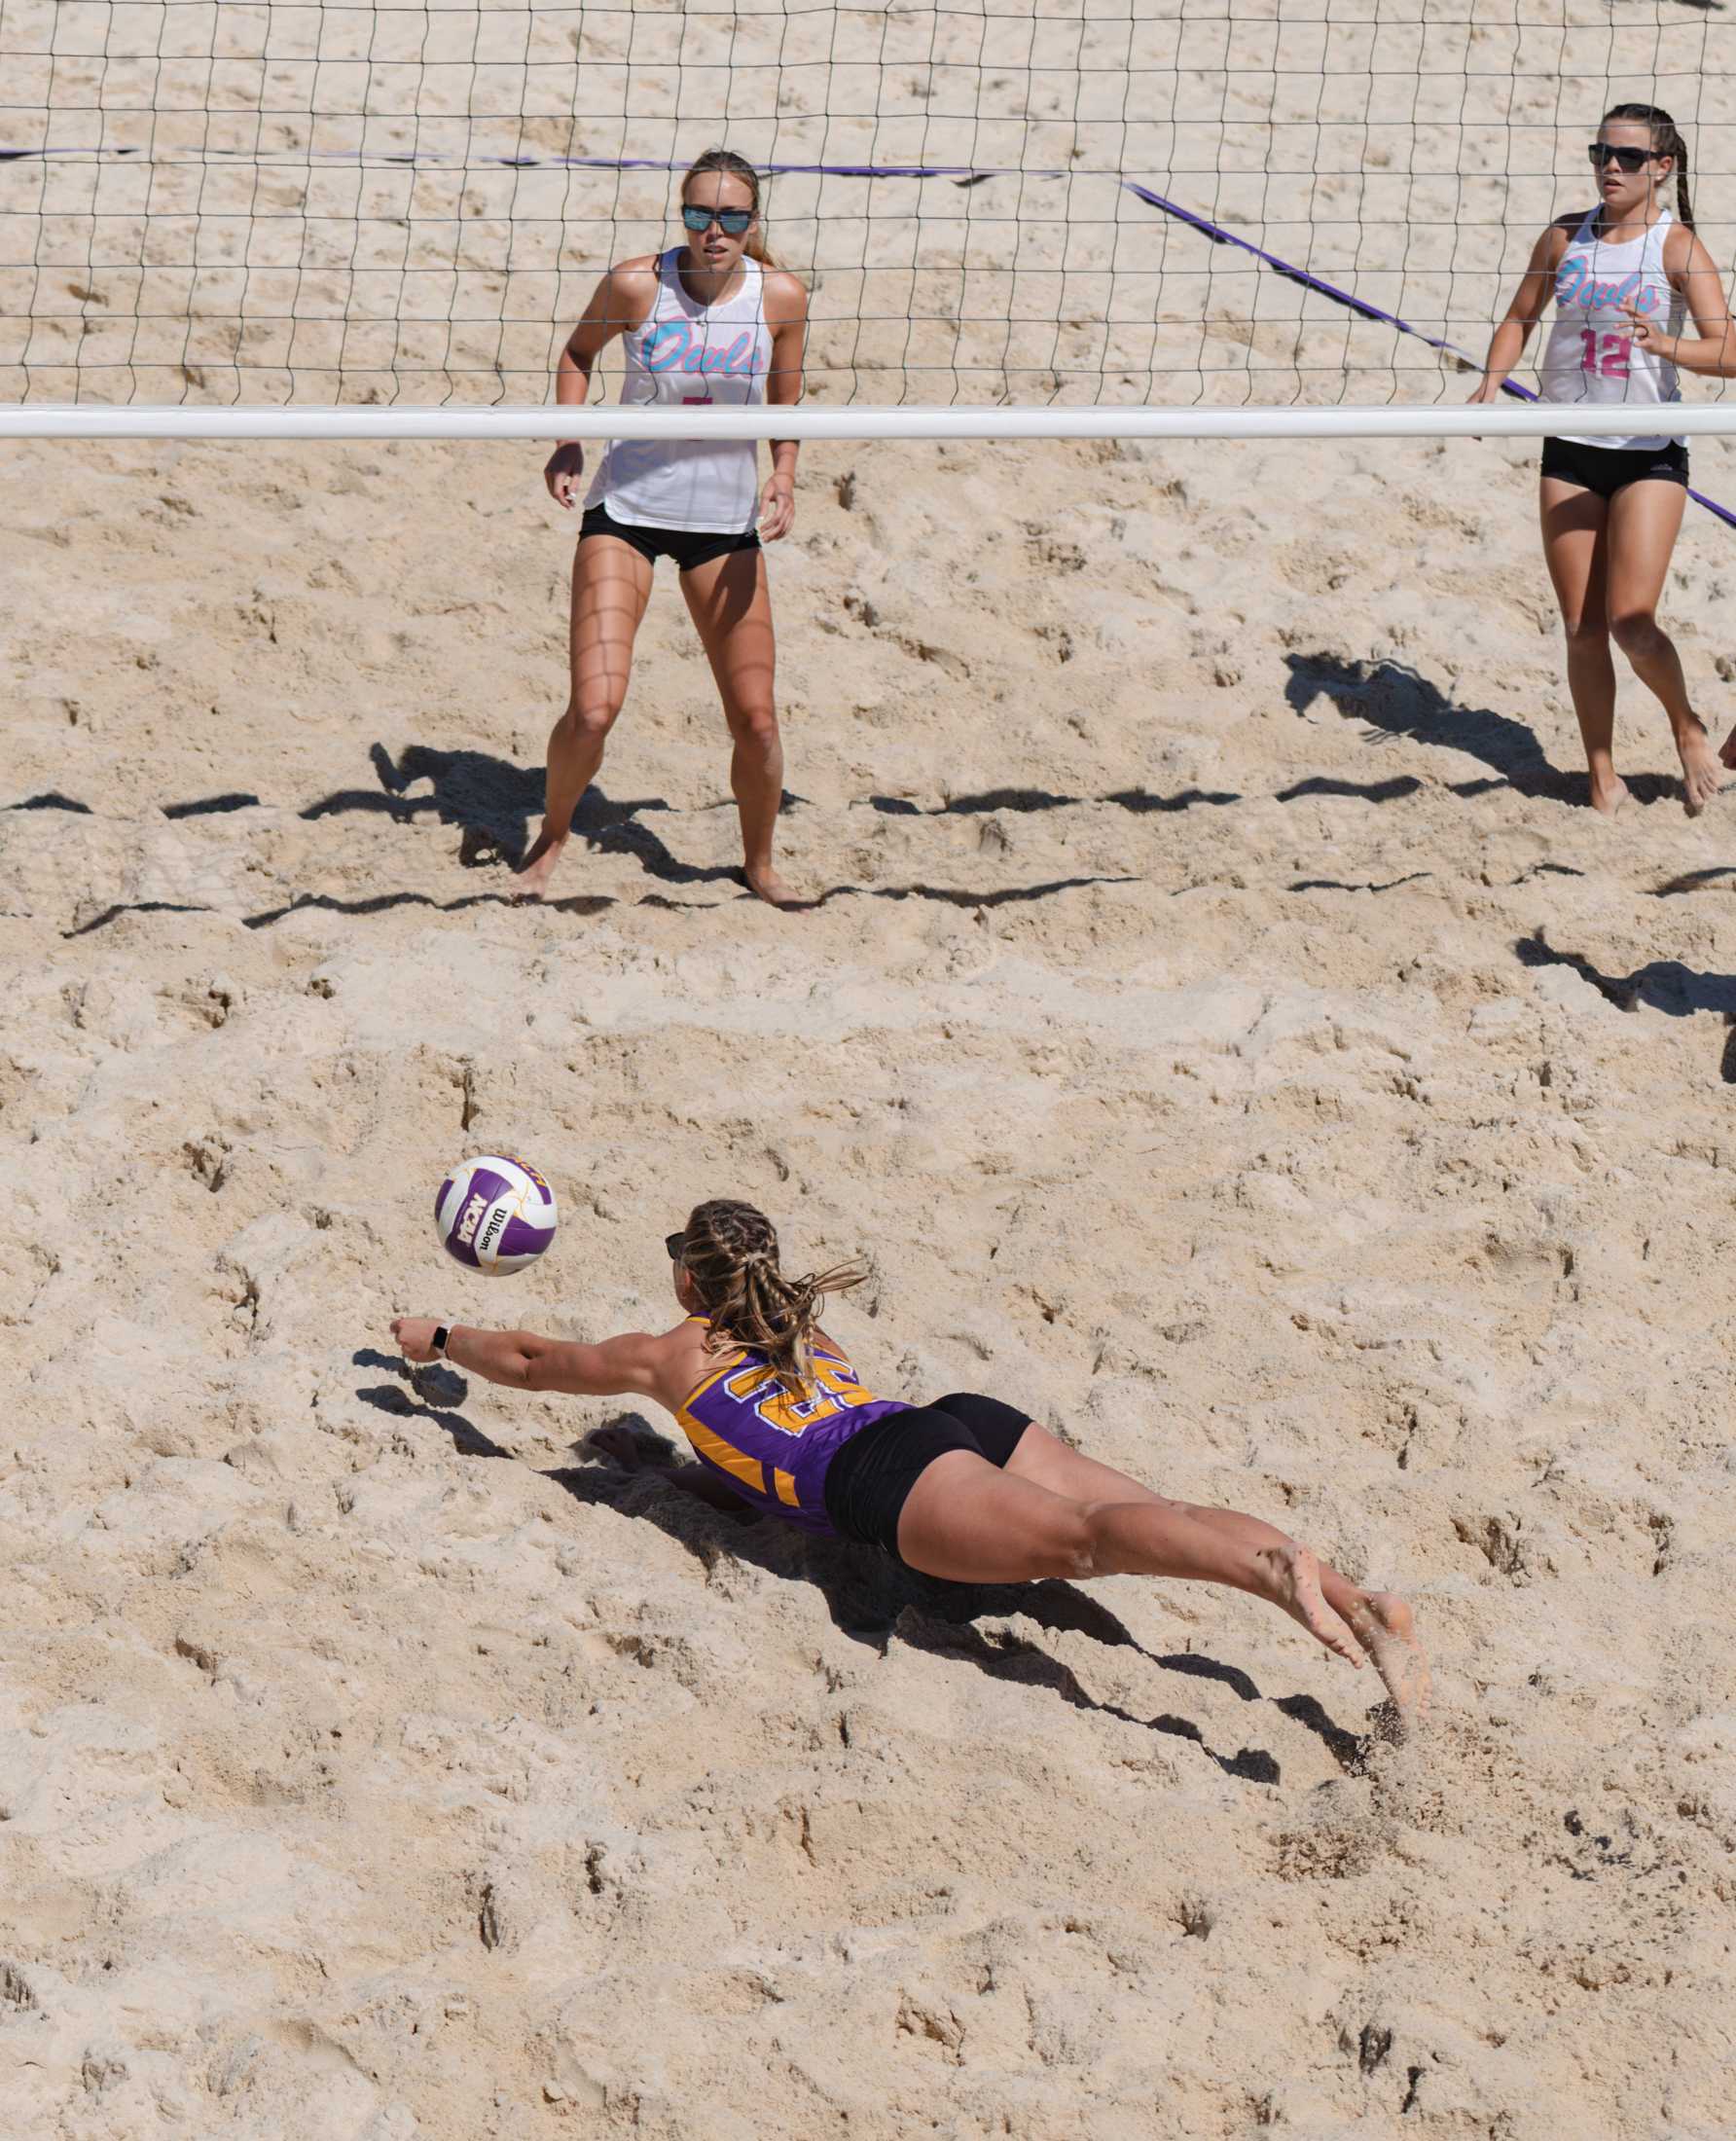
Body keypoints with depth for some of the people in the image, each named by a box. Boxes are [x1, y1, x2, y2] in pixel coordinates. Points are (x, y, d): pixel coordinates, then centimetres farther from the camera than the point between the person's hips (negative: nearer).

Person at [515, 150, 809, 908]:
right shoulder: (636, 285, -12)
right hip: (626, 511, -2)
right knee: (593, 711, -13)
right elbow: (579, 351, 8)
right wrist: (568, 442, -6)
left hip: (726, 525, 2)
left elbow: (786, 413, 7)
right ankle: (553, 834, 17)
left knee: (756, 722, 1)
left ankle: (759, 864, 27)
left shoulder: (780, 298, -8)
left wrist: (782, 481, -11)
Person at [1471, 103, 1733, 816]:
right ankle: (1603, 778, 16)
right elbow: (1520, 317, 15)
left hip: (1650, 454, -4)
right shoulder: (1564, 238, 3)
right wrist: (1490, 386, -2)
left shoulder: (1678, 248, -8)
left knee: (1630, 622, -12)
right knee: (1583, 630, 4)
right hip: (1570, 452, 4)